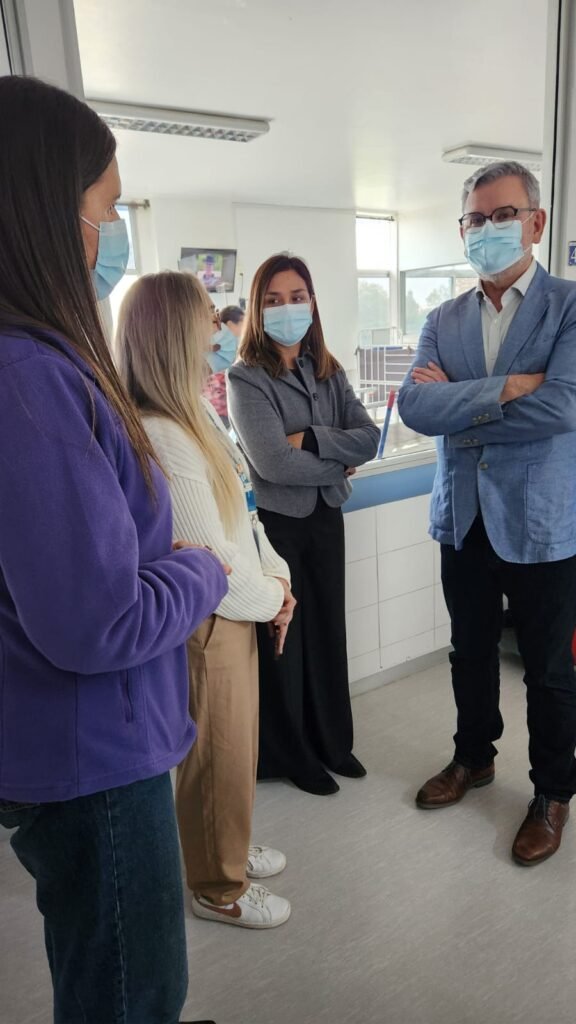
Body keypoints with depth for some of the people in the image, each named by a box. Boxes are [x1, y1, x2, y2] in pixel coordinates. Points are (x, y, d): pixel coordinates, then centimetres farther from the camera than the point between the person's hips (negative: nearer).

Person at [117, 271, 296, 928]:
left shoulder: (196, 414, 5)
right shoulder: (160, 439, -26)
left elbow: (245, 509, 10)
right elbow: (209, 558, -23)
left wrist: (278, 578, 1)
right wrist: (271, 599, -7)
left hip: (240, 609, 9)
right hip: (208, 622, -9)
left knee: (236, 745, 25)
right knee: (220, 757, 12)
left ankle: (228, 851, 49)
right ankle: (217, 889, 37)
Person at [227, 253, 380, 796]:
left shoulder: (329, 372, 6)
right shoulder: (246, 378, -11)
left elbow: (369, 437, -5)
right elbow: (273, 462, -21)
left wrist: (308, 439, -17)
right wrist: (339, 463, -10)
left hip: (326, 517, 5)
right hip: (275, 522, -5)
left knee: (327, 632, 16)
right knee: (283, 639, 9)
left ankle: (332, 741, 36)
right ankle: (291, 755, 29)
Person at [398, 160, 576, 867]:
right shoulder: (443, 320, 6)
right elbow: (414, 406, -10)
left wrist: (457, 404, -14)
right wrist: (506, 388, -20)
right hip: (463, 518, 4)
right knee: (471, 652, 20)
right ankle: (473, 757, 43)